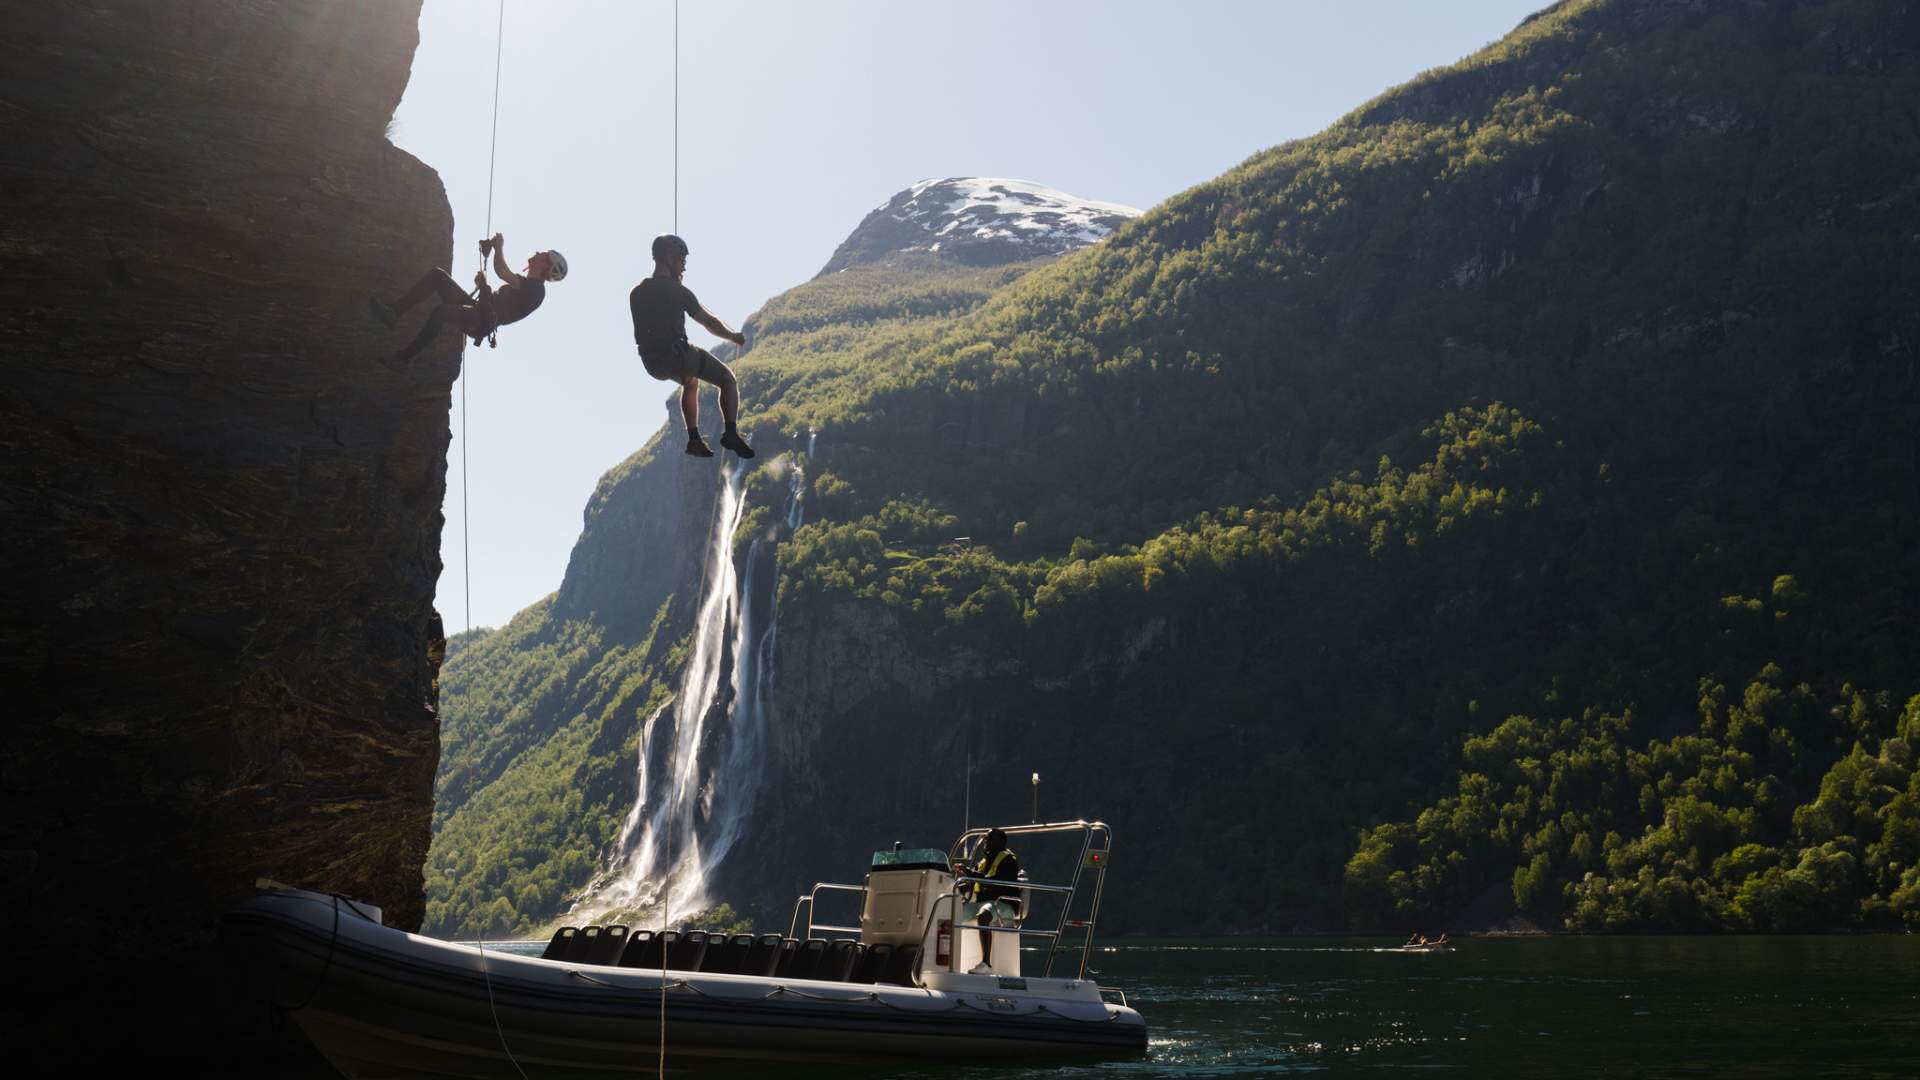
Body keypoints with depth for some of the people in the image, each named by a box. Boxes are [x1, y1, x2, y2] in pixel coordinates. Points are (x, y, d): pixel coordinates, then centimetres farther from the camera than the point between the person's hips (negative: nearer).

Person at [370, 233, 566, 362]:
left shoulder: (535, 290, -7)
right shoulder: (524, 280, 26)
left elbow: (502, 273, -20)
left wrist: (499, 248, -8)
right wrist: (482, 283, 16)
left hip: (482, 321, -10)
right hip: (475, 307, 10)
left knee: (440, 311, -36)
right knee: (436, 274, -1)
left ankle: (403, 356, -26)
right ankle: (394, 311, -11)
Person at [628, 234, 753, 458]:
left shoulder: (636, 293, 4)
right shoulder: (678, 292, -13)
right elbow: (709, 322, -4)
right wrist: (734, 337, 15)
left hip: (652, 363, 7)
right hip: (679, 357, -7)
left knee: (691, 381, 35)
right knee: (728, 380, 12)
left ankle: (694, 439, 30)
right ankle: (731, 434, -1)